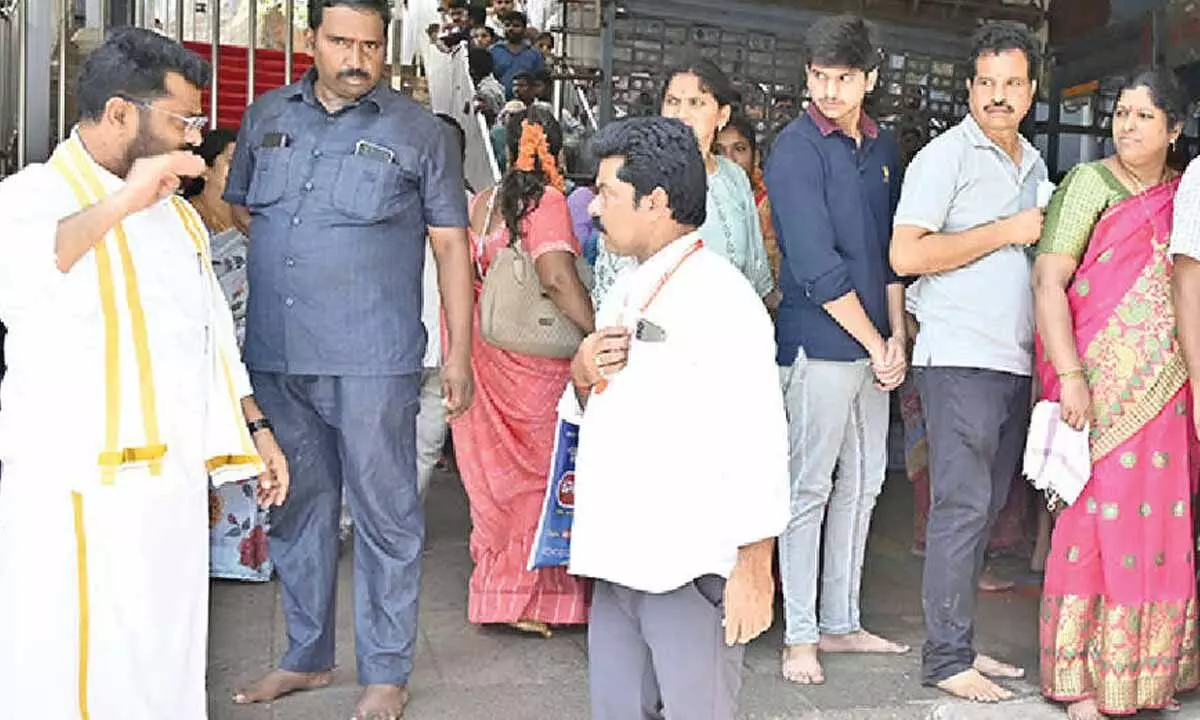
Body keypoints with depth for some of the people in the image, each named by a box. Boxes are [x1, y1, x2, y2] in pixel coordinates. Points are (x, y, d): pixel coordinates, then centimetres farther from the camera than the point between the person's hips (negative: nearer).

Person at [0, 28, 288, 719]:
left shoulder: (177, 213, 17)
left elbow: (213, 333, 24)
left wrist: (255, 427, 19)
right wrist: (118, 204, -32)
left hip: (178, 480, 7)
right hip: (79, 490, -6)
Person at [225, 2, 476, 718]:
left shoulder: (421, 133, 1)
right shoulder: (266, 118, 11)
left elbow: (452, 246, 1)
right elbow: (239, 218, 17)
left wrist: (459, 353, -3)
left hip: (370, 362, -4)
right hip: (275, 357, 4)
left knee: (385, 515, 2)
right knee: (296, 509, 15)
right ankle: (307, 658, 31)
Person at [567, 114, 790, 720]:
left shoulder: (721, 297, -12)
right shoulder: (626, 292, 16)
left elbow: (757, 438, -16)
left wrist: (753, 570, -16)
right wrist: (582, 373, 3)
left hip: (691, 572, -8)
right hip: (619, 559, 8)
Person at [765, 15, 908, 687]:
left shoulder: (883, 147, 11)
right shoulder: (796, 149, -10)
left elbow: (892, 250, 15)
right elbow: (816, 267, -15)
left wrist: (897, 338, 4)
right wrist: (877, 347, -11)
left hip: (874, 348, 7)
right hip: (819, 346, -7)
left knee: (862, 487, 12)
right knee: (810, 490, 0)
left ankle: (840, 622, 24)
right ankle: (800, 636, 10)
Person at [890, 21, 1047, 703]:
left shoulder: (1033, 163, 18)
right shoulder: (945, 155, -6)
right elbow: (907, 254, -17)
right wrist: (1006, 232, -12)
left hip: (1015, 361, 8)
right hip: (960, 359, -8)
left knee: (986, 507, 11)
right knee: (964, 507, -7)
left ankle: (961, 642, 20)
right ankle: (946, 658, 2)